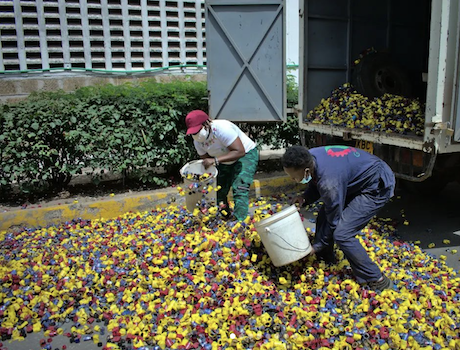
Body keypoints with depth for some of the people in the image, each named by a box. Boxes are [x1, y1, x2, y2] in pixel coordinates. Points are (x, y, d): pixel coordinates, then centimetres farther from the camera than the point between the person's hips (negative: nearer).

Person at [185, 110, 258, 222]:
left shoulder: (222, 128, -33)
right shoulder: (198, 141, -10)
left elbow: (240, 151, -37)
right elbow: (205, 161, -4)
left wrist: (215, 160, -42)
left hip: (246, 155, -7)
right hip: (224, 162, 7)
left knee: (240, 189, -23)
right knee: (218, 191, 3)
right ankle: (225, 219, 21)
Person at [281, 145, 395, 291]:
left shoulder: (329, 182, -36)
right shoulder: (309, 157, -13)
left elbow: (334, 220, -21)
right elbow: (316, 185, 9)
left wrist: (316, 246, -9)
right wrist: (305, 198, -11)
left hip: (377, 186, -9)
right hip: (355, 180, 9)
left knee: (341, 234, -16)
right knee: (324, 216, 10)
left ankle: (377, 281, 0)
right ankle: (326, 262, 29)